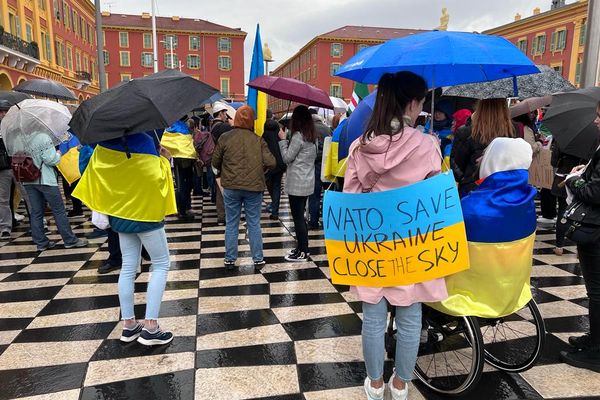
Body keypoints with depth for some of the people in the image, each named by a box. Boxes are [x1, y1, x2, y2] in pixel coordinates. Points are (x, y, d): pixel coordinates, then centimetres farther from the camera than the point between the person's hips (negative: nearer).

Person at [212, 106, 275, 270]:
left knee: (231, 224, 10)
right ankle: (258, 259, 14)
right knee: (254, 224, 8)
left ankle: (230, 259, 16)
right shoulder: (258, 140, -2)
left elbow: (215, 162, 3)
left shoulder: (225, 138, -2)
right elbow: (271, 163, -8)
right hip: (254, 187, 0)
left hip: (231, 187, 0)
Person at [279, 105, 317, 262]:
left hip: (297, 183, -9)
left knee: (298, 217, -1)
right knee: (300, 216, 16)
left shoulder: (298, 136, -16)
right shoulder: (312, 137, 10)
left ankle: (302, 252, 6)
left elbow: (287, 158, -12)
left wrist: (283, 139, -2)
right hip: (307, 182, 9)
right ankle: (302, 248, 24)